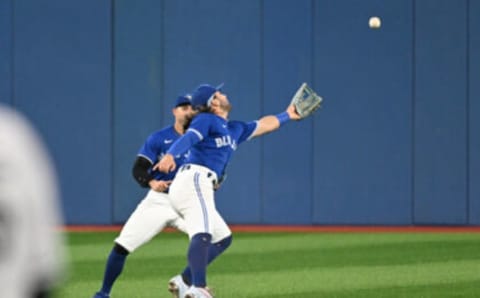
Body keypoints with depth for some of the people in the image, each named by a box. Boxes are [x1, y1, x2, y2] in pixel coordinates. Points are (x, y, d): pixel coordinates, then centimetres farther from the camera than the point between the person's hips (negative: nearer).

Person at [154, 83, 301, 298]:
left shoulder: (235, 130, 28)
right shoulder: (207, 120, 2)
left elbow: (262, 125, 44)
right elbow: (189, 137, -17)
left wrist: (286, 116, 57)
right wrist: (170, 155, -36)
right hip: (193, 180, -10)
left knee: (223, 238, 19)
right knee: (203, 234, -27)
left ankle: (186, 281, 7)